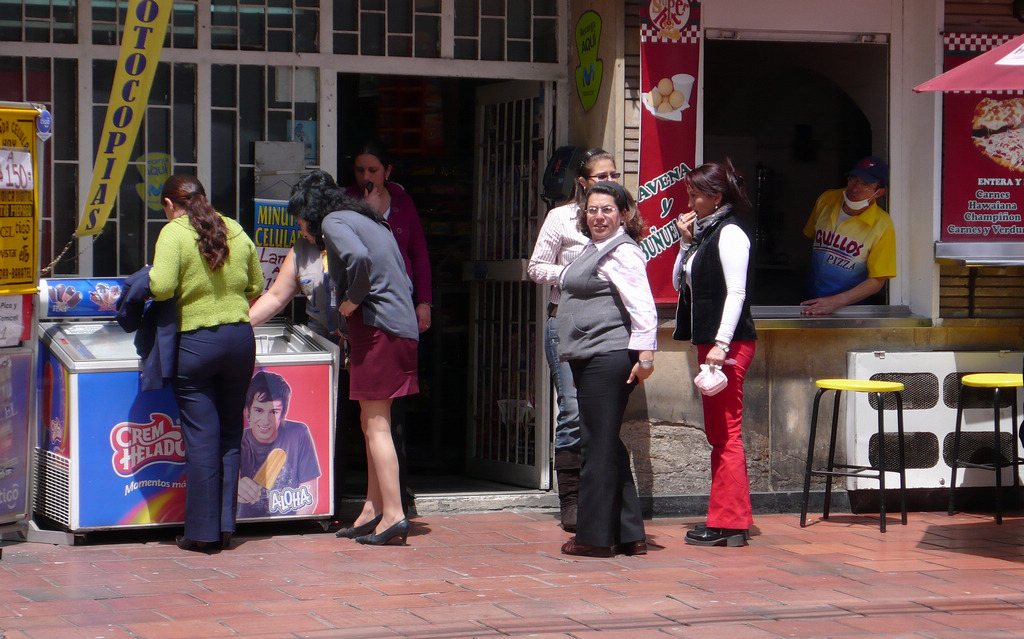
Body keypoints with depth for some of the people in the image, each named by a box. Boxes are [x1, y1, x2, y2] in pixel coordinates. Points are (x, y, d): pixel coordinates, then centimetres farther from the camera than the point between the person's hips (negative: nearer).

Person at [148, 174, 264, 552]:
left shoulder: (174, 233, -7)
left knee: (201, 439, 1)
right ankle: (226, 526, 15)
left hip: (197, 343, -5)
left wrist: (149, 276, 4)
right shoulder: (235, 230, 9)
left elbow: (162, 287, -17)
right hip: (240, 337, 5)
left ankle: (203, 532, 5)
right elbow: (256, 286, 14)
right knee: (230, 434, 13)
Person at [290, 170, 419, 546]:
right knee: (373, 424, 14)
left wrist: (352, 300, -11)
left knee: (376, 425, -7)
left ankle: (393, 514, -11)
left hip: (376, 328, -9)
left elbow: (359, 258, -25)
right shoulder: (372, 222, 24)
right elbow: (405, 281, 21)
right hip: (402, 328, 9)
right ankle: (373, 511, 16)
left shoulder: (333, 222, -3)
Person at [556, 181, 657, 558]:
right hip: (588, 359, 11)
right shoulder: (594, 250, 19)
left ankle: (595, 536, 3)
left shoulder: (622, 253, -12)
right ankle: (628, 535, 16)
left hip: (609, 358, -11)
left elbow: (642, 307, -20)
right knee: (606, 446, 12)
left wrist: (645, 354, -24)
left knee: (599, 446, -4)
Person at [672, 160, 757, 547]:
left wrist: (721, 344, -23)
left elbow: (735, 293, -17)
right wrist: (686, 243, 8)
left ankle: (729, 523, -5)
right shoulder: (704, 233, 17)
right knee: (718, 433, 11)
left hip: (729, 343, -10)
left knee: (726, 433, -7)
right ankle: (728, 519, 16)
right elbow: (680, 283, 20)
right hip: (708, 342, 10)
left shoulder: (730, 235, -10)